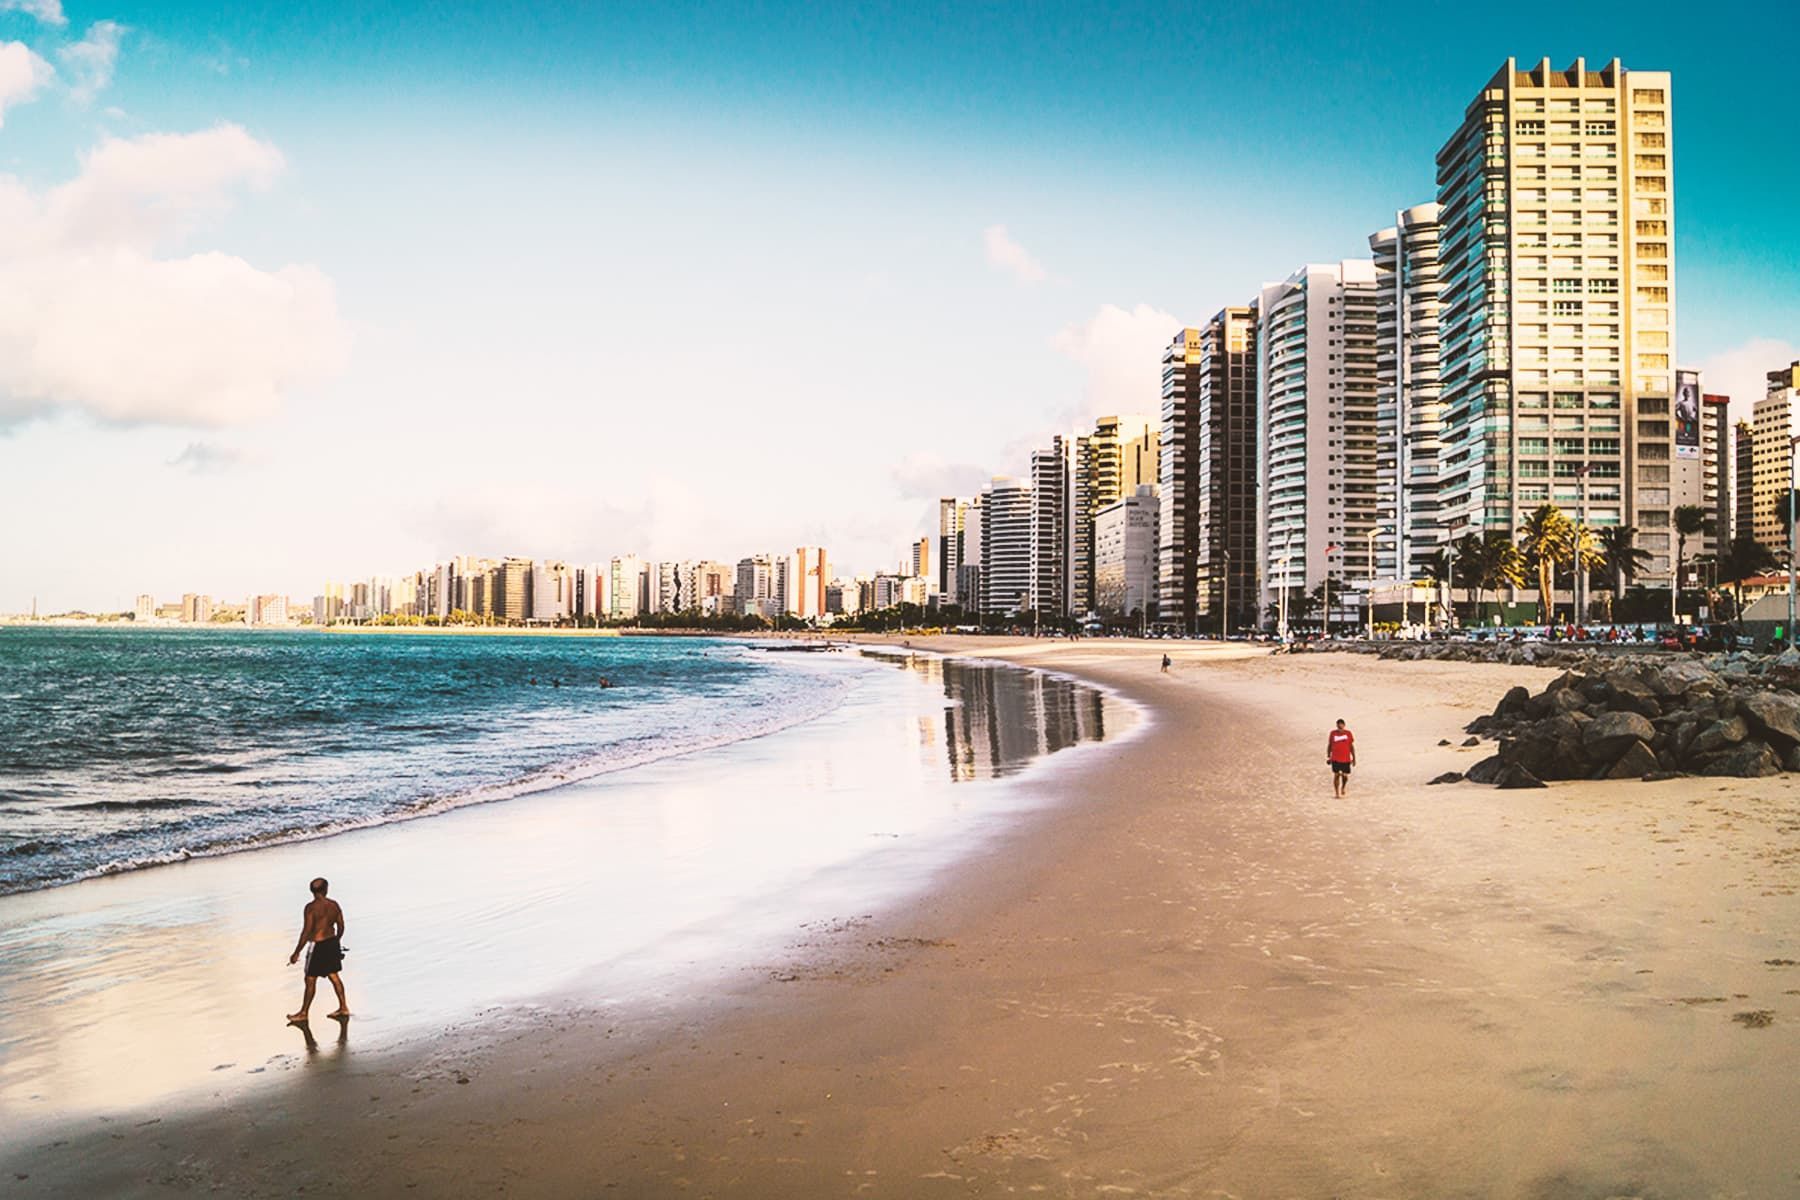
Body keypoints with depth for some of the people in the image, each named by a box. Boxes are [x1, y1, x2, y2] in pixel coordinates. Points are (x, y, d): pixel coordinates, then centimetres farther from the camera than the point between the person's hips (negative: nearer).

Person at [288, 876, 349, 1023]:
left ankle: (303, 1013, 14)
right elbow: (341, 926, 9)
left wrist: (296, 952, -12)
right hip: (333, 942, 7)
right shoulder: (334, 904, 1)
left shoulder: (311, 907, -17)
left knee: (310, 980, 4)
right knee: (333, 976, 17)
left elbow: (306, 932, -19)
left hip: (318, 945, -7)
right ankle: (344, 1007, 22)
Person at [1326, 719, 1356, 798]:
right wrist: (1328, 757, 4)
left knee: (1345, 776, 4)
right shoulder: (1333, 733, -1)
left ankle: (1342, 787, 35)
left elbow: (1351, 746, 5)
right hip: (1335, 759, -1)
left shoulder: (1348, 733, 0)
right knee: (1336, 775, -1)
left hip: (1346, 759, 1)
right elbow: (1329, 745, 7)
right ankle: (1337, 793, 7)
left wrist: (1354, 758, 3)